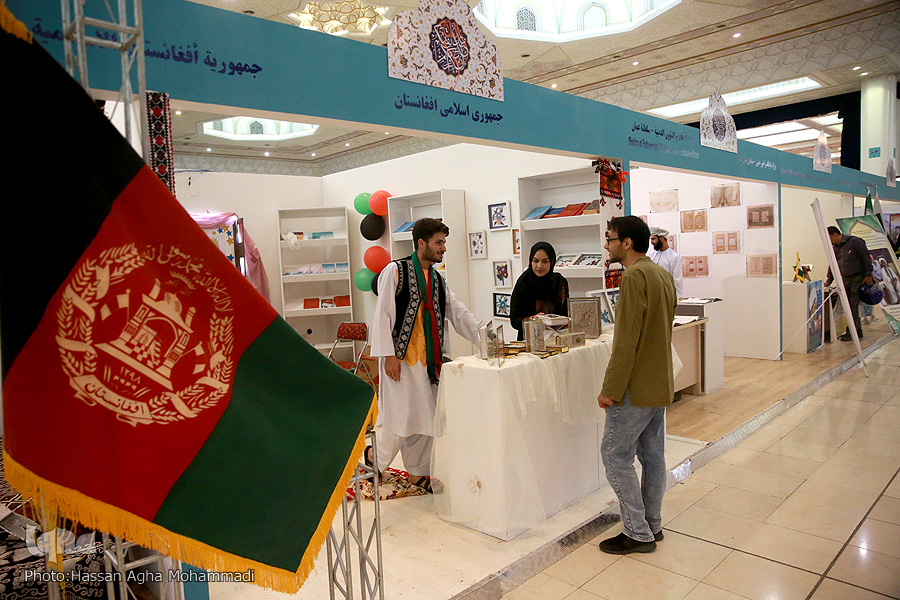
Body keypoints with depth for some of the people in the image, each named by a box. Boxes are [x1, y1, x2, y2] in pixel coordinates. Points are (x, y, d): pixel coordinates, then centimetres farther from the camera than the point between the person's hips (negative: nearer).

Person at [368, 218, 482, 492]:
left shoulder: (437, 279, 14)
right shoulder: (395, 271, -6)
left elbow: (458, 313, 11)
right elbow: (383, 314, -10)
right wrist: (389, 354, -16)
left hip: (428, 358, 7)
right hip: (401, 356, -6)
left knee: (425, 416, 9)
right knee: (403, 415, -5)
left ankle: (417, 473, 23)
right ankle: (375, 456, 21)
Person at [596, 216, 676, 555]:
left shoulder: (634, 276, -19)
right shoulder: (663, 275, 12)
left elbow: (626, 340, -23)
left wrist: (610, 389, -19)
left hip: (636, 387, -10)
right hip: (660, 384, 10)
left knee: (615, 455, 0)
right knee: (652, 455, 16)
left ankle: (637, 534, 8)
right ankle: (652, 526, 27)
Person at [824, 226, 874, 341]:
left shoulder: (854, 241, -7)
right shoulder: (835, 248, 14)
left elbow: (866, 258, -8)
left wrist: (868, 275, -11)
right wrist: (828, 281, 9)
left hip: (857, 278, -7)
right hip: (845, 280, 7)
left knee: (853, 306, -8)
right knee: (851, 306, 9)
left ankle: (851, 333, -6)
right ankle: (858, 330, 19)